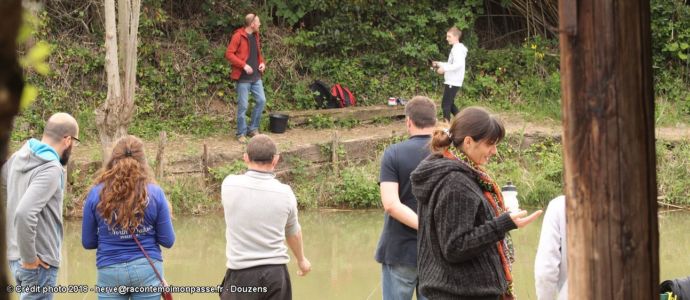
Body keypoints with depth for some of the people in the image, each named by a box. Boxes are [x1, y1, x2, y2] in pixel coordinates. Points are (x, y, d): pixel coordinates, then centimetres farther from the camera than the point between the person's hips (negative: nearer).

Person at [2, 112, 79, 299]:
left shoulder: (18, 158, 6)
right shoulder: (51, 170, -19)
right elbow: (24, 214, -30)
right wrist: (29, 259, -19)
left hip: (15, 256, 9)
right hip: (40, 263, -9)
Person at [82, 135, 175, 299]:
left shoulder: (96, 194, -3)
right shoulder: (154, 193, -4)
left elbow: (88, 242, 4)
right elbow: (167, 241, 1)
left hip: (110, 271, 0)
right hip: (147, 269, 0)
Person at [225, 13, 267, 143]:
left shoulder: (256, 36, 10)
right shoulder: (238, 36, -13)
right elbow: (229, 54, -15)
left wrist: (262, 62, 4)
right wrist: (244, 65, -20)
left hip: (256, 76, 7)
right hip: (243, 77, -7)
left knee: (261, 100, 3)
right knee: (243, 105, -3)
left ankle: (253, 129, 18)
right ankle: (241, 133, 9)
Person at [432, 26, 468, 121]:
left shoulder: (458, 49, -15)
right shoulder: (456, 48, 17)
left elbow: (458, 64, -28)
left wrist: (444, 69, -24)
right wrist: (439, 64, 17)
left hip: (453, 82, -11)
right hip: (451, 81, 11)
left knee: (445, 104, -9)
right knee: (450, 104, 18)